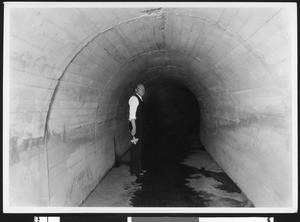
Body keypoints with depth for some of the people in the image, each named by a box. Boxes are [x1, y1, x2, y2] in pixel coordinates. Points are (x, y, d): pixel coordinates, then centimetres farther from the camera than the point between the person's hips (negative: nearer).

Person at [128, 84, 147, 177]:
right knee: (136, 148, -5)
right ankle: (134, 170, 3)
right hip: (136, 127, -10)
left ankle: (139, 168, 25)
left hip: (140, 126, 10)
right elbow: (132, 114, -19)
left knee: (139, 147, 15)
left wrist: (141, 128, 18)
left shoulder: (140, 99, 17)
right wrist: (134, 128, -25)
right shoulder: (134, 98, -11)